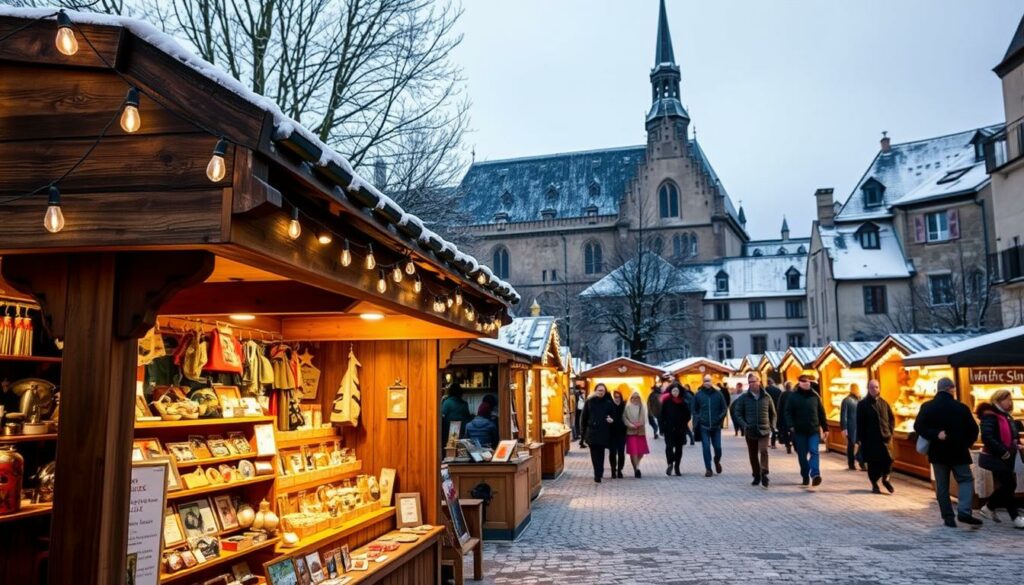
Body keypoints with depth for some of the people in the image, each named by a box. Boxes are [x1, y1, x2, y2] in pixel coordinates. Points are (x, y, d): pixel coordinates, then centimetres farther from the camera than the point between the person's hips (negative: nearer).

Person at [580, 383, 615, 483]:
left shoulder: (608, 403, 5)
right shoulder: (589, 402, 4)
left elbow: (613, 415, 12)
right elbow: (584, 417, 5)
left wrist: (612, 420, -11)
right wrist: (584, 430, 2)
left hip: (603, 432, 0)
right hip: (592, 432, 0)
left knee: (600, 453, 2)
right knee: (595, 454, -1)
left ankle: (598, 474, 9)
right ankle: (598, 474, 6)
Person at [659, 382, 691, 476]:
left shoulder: (683, 402, 3)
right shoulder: (666, 401, -1)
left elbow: (687, 415, 10)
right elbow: (662, 415, -2)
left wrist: (683, 424, -3)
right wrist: (662, 428, -5)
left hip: (680, 429, 2)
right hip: (669, 429, -2)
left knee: (679, 447, 7)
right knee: (669, 446, -16)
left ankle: (677, 467, 16)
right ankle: (670, 463, -11)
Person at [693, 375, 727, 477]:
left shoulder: (718, 394, 1)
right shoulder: (698, 395, 1)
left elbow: (724, 408, 6)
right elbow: (695, 410, 7)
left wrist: (720, 418, -6)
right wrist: (696, 423, -1)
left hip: (716, 426, 1)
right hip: (704, 426, 0)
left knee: (718, 447, 4)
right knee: (706, 448, -3)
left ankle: (717, 461, 35)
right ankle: (708, 469, 7)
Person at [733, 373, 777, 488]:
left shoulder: (766, 396, 3)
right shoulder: (743, 397, 0)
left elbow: (773, 413, 13)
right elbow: (737, 413, 2)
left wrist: (772, 426, 3)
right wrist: (744, 425, -10)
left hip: (764, 430, -1)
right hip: (750, 431, 1)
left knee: (763, 451, -21)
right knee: (753, 455, 9)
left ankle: (764, 475, -20)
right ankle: (757, 476, 22)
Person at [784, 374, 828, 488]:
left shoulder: (814, 395, 6)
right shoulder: (793, 396, 1)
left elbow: (821, 413, 10)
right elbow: (788, 412, -2)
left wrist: (825, 428, 10)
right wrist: (791, 426, -15)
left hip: (814, 430, 0)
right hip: (799, 431, 0)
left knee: (814, 451, -14)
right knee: (802, 455, 6)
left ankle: (815, 475, -23)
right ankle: (806, 478, 18)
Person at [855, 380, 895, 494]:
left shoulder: (884, 403, 10)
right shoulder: (862, 404, -1)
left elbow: (892, 418, 16)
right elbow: (859, 423, -2)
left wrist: (890, 431, 3)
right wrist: (860, 438, -6)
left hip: (885, 437, 3)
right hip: (870, 439, -3)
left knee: (888, 459, -5)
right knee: (873, 463, 1)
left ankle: (885, 479, 21)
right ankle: (875, 485, 15)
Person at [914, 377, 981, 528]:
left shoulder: (927, 407, -4)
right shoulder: (961, 407, -6)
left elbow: (918, 427, -15)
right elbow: (973, 430, -1)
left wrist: (935, 435, -16)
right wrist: (966, 444, 12)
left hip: (938, 452, 2)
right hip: (958, 452, -2)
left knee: (942, 486, 9)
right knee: (966, 480, 9)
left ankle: (948, 517, 8)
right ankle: (964, 511, -10)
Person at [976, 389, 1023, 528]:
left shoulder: (1006, 416, 13)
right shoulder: (990, 416, -17)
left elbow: (1011, 436, 21)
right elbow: (987, 438, -27)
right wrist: (1004, 452, -25)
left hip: (1006, 458, 9)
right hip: (996, 458, -9)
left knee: (1007, 485, 13)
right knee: (1008, 485, -5)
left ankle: (989, 508, 28)